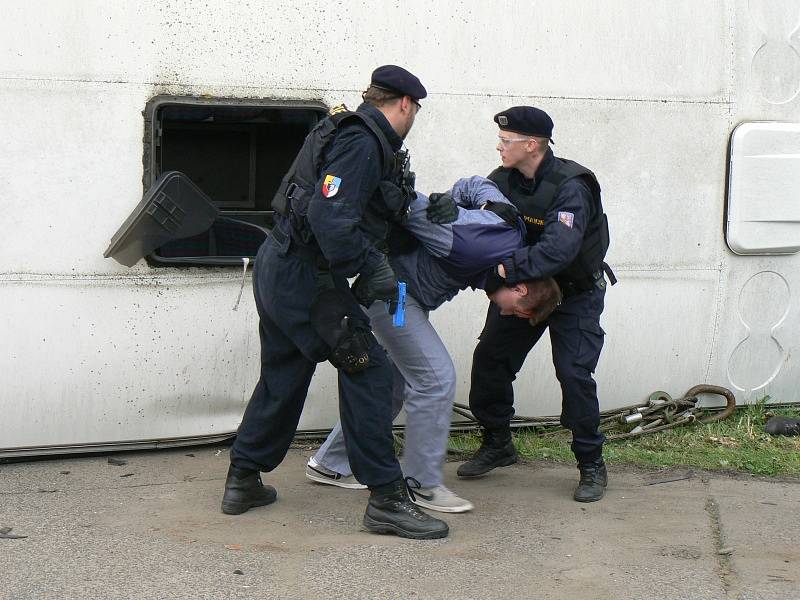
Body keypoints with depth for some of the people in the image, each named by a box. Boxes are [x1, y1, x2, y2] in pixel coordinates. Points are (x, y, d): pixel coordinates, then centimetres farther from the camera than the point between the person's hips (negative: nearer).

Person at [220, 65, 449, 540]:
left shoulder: (360, 135, 15)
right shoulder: (362, 141, -17)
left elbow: (375, 208, 25)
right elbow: (331, 217, -27)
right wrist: (373, 268, -21)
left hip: (277, 269, 10)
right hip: (305, 277, -10)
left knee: (282, 376, 20)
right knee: (368, 371, -6)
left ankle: (243, 481, 30)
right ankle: (386, 499, -2)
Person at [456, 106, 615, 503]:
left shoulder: (571, 186, -28)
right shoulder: (501, 181, -9)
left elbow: (558, 249, -41)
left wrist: (504, 271, -48)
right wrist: (499, 288, -33)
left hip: (575, 291, -6)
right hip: (520, 288, 6)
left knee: (574, 371, -16)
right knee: (489, 358, 2)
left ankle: (592, 465, -1)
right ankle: (497, 445, 22)